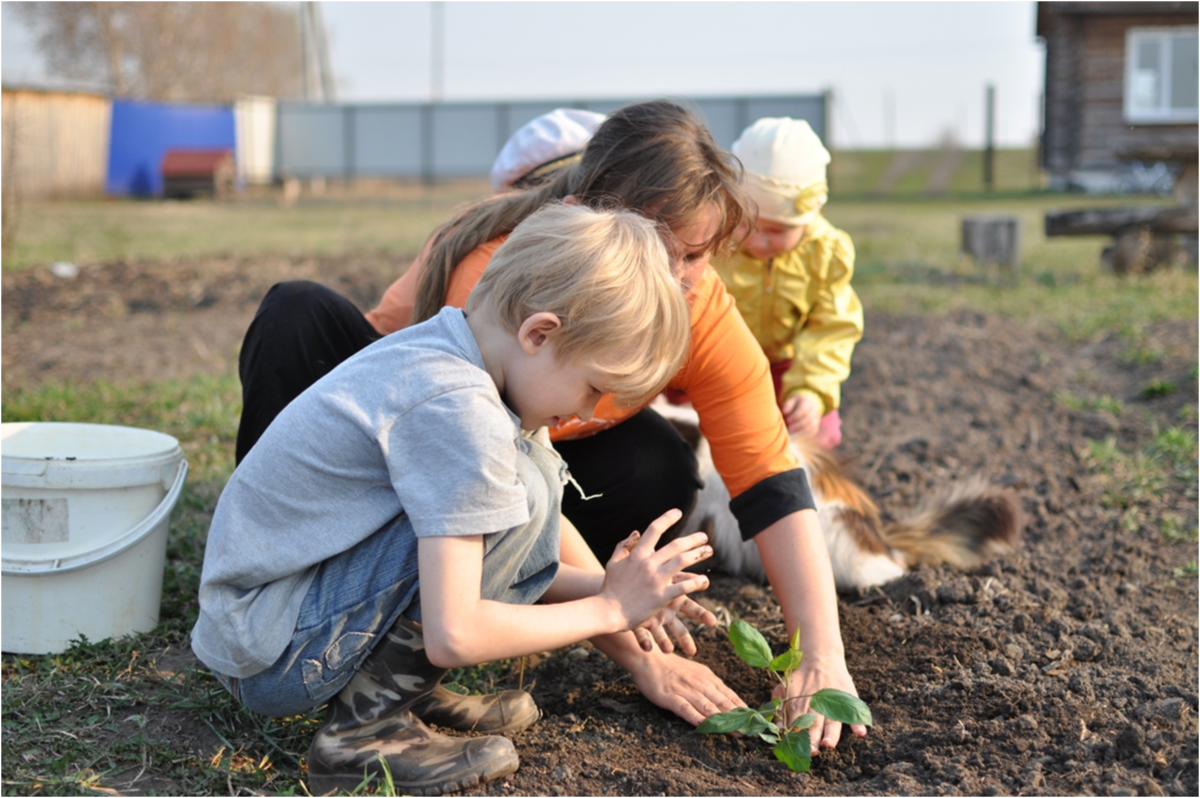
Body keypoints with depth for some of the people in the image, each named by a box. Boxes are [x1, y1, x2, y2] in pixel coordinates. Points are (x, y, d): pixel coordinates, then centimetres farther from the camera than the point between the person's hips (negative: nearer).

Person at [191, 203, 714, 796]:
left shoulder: (434, 349, 5)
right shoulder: (457, 410, -24)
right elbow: (453, 635, -26)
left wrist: (602, 587, 6)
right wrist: (606, 610, -12)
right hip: (273, 658, -9)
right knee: (524, 489, -20)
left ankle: (399, 687, 5)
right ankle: (367, 726, -12)